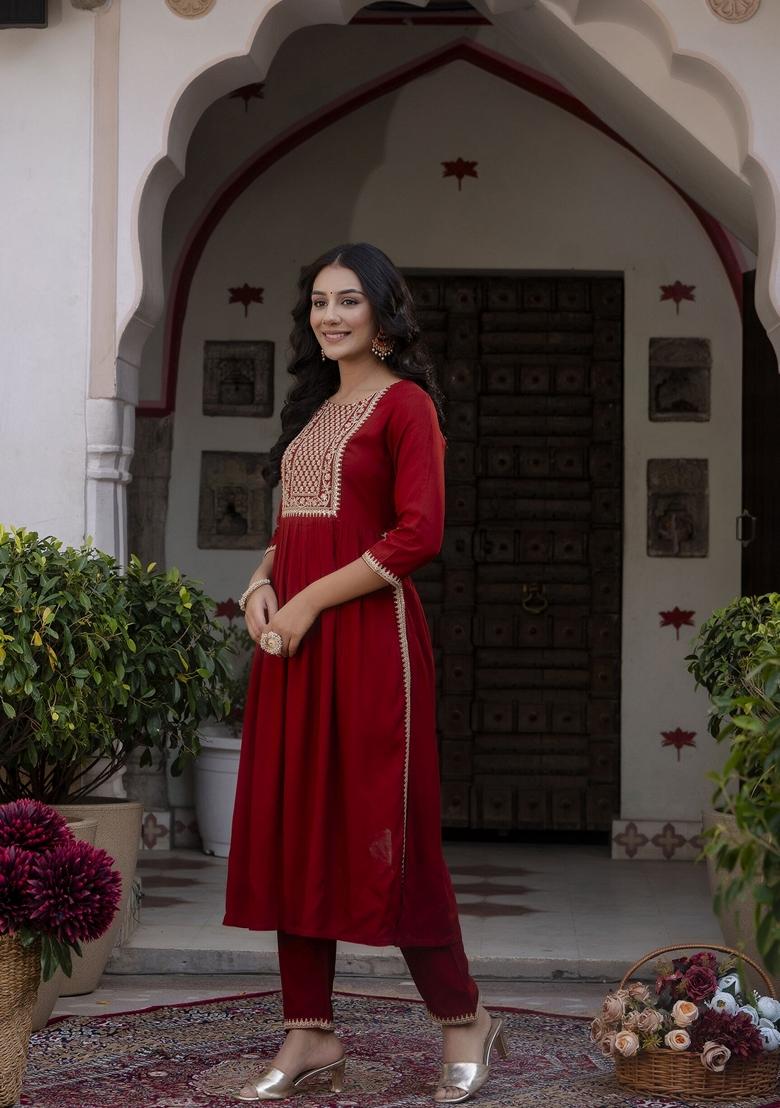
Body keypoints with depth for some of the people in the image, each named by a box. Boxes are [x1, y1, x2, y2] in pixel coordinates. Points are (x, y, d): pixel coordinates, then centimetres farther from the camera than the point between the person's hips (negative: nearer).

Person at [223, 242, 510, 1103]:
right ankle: (309, 1032, 14)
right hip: (292, 638, 8)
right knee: (290, 826, 6)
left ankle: (462, 1021, 12)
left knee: (385, 829, -4)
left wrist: (310, 599, -15)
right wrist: (262, 582, 3)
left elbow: (418, 535, -14)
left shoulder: (405, 404, -5)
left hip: (366, 635, -8)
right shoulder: (312, 408, 19)